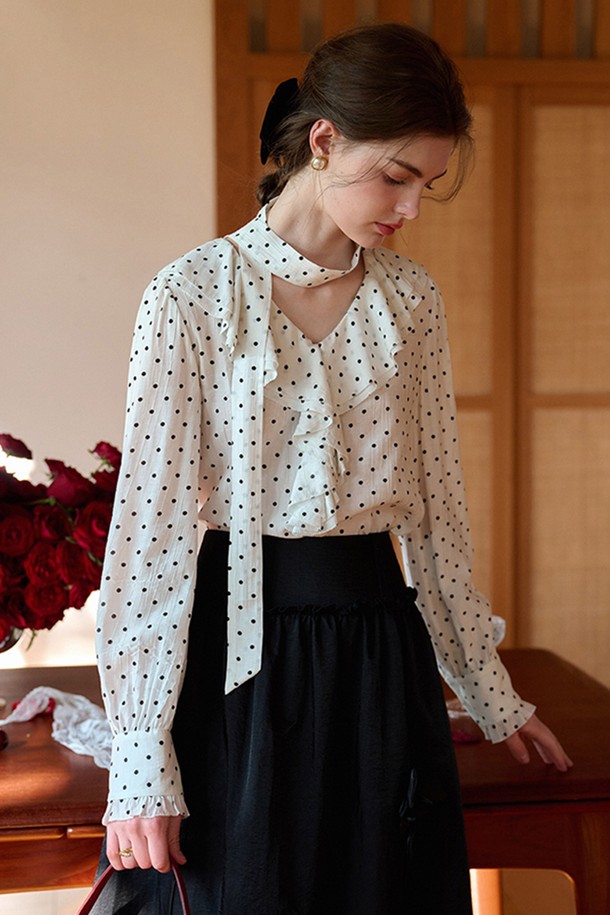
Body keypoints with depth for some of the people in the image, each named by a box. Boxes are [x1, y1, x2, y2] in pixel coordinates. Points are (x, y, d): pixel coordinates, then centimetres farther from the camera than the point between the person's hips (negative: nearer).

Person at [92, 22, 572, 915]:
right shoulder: (194, 294, -8)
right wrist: (141, 765, -12)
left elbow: (437, 506, 11)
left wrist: (492, 694, 15)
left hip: (381, 644, 4)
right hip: (242, 650, -4)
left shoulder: (412, 300, 4)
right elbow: (154, 519, -9)